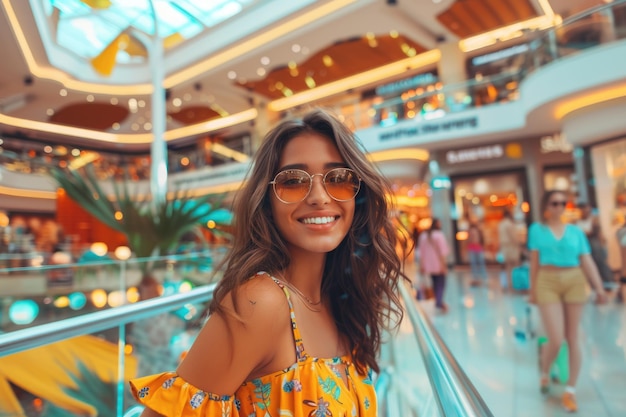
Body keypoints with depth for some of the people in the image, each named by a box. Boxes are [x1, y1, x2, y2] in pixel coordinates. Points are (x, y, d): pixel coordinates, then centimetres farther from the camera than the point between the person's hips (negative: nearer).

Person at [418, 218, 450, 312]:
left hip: (429, 264, 5)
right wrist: (443, 264, -11)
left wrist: (422, 265, 10)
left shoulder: (423, 235, 4)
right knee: (441, 283, 0)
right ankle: (439, 302, -11)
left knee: (435, 283, 17)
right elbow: (442, 251, -14)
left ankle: (438, 301, 25)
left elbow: (421, 252, 6)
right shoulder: (439, 235, -11)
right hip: (438, 264, -5)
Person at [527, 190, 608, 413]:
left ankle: (570, 390, 21)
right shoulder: (536, 229, 2)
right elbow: (534, 262, 2)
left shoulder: (576, 231, 8)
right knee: (555, 340, -6)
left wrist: (599, 288, -5)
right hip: (548, 283, -2)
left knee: (572, 338, 7)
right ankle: (544, 373, 25)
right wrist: (533, 290, 3)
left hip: (575, 283, 2)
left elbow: (587, 261, 5)